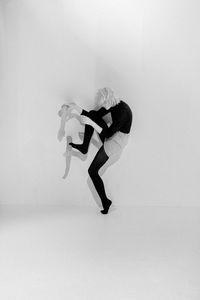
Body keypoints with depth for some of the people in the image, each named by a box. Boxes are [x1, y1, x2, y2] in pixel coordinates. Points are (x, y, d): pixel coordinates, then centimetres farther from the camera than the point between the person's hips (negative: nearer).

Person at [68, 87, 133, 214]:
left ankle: (105, 201, 9)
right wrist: (76, 107, -8)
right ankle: (84, 147, 10)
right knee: (92, 115, 6)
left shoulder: (122, 112, -32)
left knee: (93, 171, 0)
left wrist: (90, 122, -35)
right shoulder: (113, 103, -6)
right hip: (111, 133, 9)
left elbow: (107, 134, -31)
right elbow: (94, 115, 1)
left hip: (114, 143, -9)